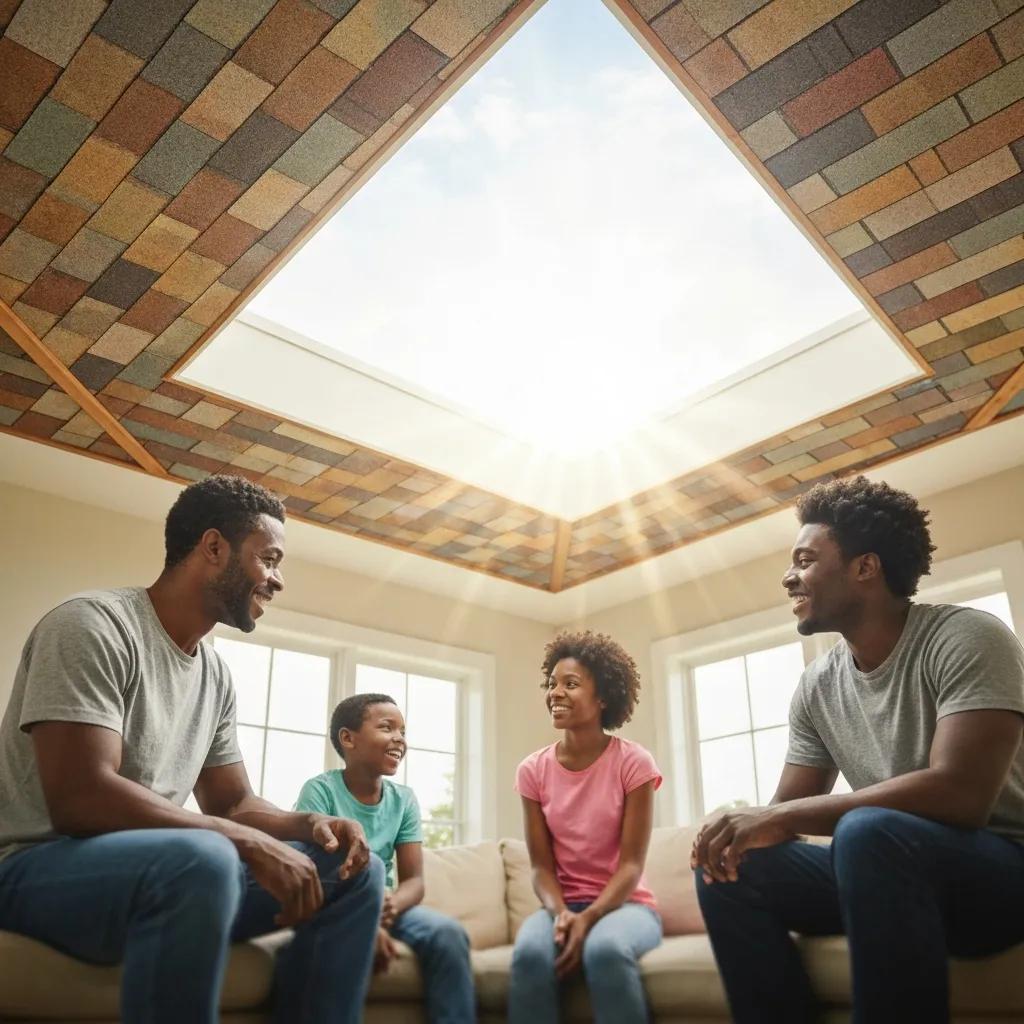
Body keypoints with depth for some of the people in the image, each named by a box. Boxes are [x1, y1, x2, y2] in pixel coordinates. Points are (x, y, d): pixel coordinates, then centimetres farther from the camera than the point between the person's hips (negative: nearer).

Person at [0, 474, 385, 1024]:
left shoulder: (215, 674, 8)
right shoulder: (94, 625, -16)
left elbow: (232, 803, 14)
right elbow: (80, 800, -27)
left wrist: (309, 823, -8)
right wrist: (252, 845, -26)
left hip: (159, 869, 8)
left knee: (356, 870, -2)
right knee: (201, 858, -39)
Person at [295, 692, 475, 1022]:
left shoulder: (403, 799, 4)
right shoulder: (321, 790, -10)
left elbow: (414, 880, -1)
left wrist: (391, 906, -27)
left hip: (381, 906, 4)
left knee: (449, 932, -23)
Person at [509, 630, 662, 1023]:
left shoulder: (634, 762, -9)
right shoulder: (533, 770, 0)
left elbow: (632, 863, -11)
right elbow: (541, 865, -1)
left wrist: (589, 917, -25)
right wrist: (560, 912, -21)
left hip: (623, 903, -2)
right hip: (563, 904, 2)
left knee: (606, 949, -37)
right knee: (530, 953, -32)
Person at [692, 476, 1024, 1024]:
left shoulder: (965, 639, -17)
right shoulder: (816, 688, 2)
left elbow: (960, 794, -31)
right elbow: (788, 808, 5)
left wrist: (780, 817, -30)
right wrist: (743, 827, -20)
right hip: (896, 870, 6)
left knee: (867, 834, -36)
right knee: (728, 867, -8)